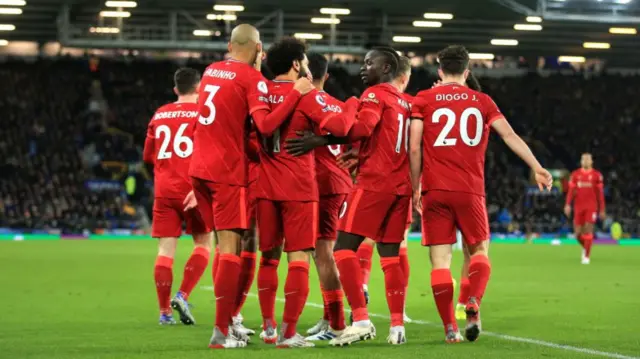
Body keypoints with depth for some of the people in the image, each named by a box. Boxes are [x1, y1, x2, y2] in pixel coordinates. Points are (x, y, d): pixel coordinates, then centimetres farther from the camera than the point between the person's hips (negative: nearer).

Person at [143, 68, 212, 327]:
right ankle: (182, 295, -7)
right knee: (204, 242, 9)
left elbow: (148, 156, 18)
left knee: (166, 249, 3)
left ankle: (165, 312, 3)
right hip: (191, 188, -4)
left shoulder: (159, 115, 13)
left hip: (163, 190, 4)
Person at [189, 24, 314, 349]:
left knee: (223, 243, 15)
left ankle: (227, 320, 16)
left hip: (199, 168, 7)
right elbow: (265, 124, -22)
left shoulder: (211, 71, 12)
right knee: (230, 246, -5)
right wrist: (297, 93, -16)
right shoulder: (252, 79, -9)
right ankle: (221, 331, -10)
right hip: (227, 171, -7)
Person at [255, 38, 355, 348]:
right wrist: (350, 109, 0)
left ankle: (268, 327, 18)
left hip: (264, 186, 5)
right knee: (299, 258, 0)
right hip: (297, 188, -5)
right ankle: (288, 333, -5)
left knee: (269, 256, 15)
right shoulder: (307, 96, -8)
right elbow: (339, 125, -18)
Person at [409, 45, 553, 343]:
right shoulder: (482, 101, 9)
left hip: (435, 190, -1)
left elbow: (414, 148, -1)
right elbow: (510, 135, 2)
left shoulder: (424, 100, 5)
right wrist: (537, 168, 4)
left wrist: (415, 188, 6)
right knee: (479, 250, 16)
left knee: (440, 260, 3)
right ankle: (473, 302, -10)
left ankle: (450, 328, -2)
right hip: (470, 191, 1)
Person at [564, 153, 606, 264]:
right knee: (578, 233, 1)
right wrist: (568, 205, -10)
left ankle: (587, 256, -5)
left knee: (588, 230, -12)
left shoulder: (597, 175, 3)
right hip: (578, 207, 2)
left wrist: (602, 210, 5)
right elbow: (571, 191, 4)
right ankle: (585, 247, 32)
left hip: (591, 207, -2)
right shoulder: (575, 174, 7)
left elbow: (600, 194, 6)